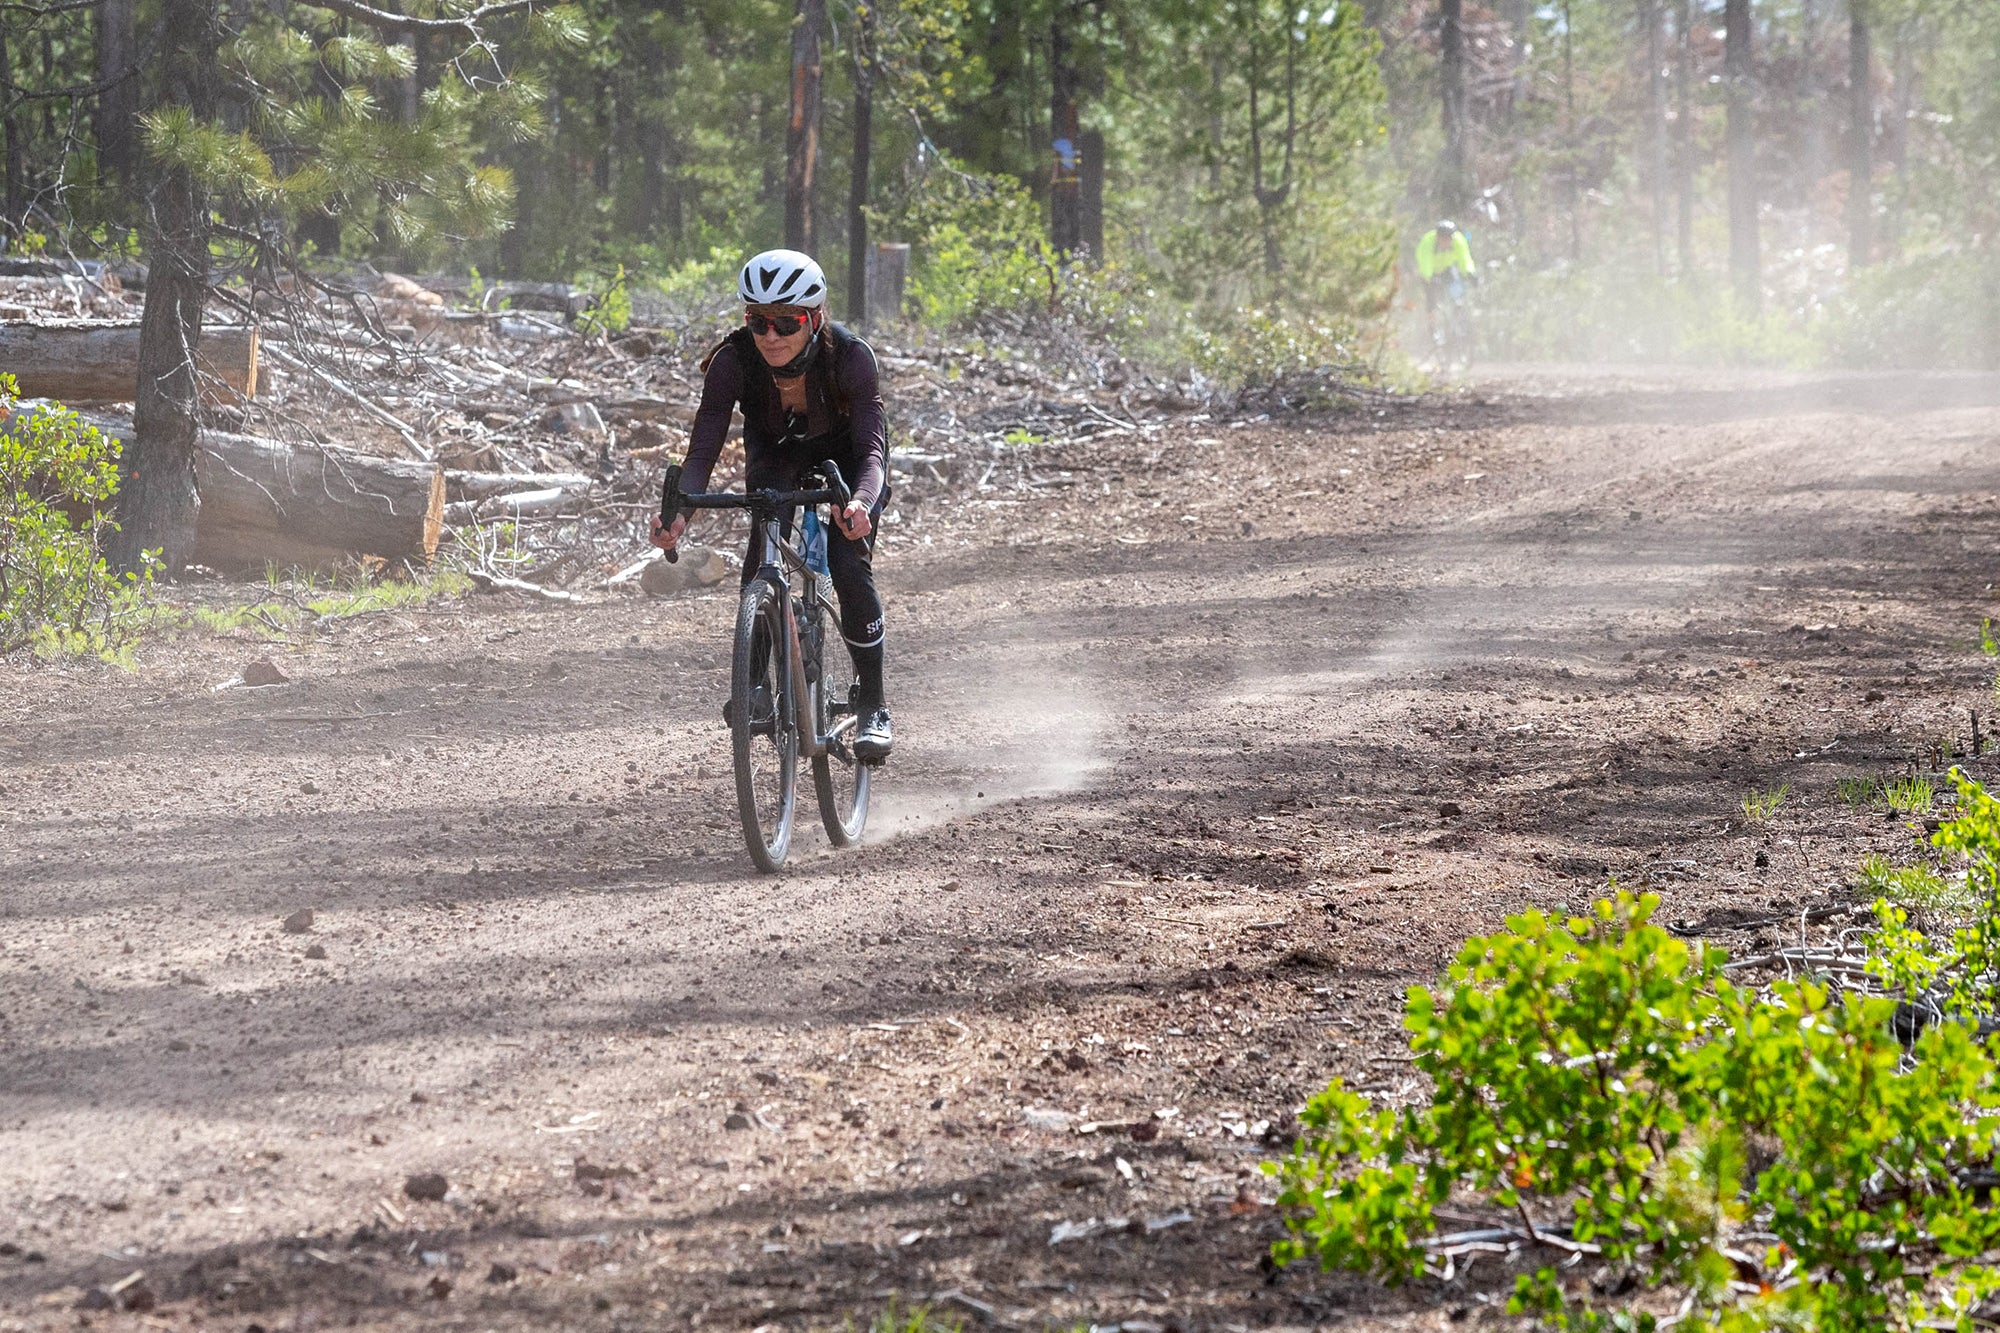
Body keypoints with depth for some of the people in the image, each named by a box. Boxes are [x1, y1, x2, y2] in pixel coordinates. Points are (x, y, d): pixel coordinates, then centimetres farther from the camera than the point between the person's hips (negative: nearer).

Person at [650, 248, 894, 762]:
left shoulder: (850, 357, -34)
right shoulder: (734, 360, -30)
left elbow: (873, 447, -39)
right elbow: (703, 447, -31)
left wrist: (860, 504, -61)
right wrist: (678, 510, -51)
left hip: (845, 459, -2)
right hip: (776, 459, 2)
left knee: (850, 565, -21)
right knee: (761, 565, -24)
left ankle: (872, 705, -7)